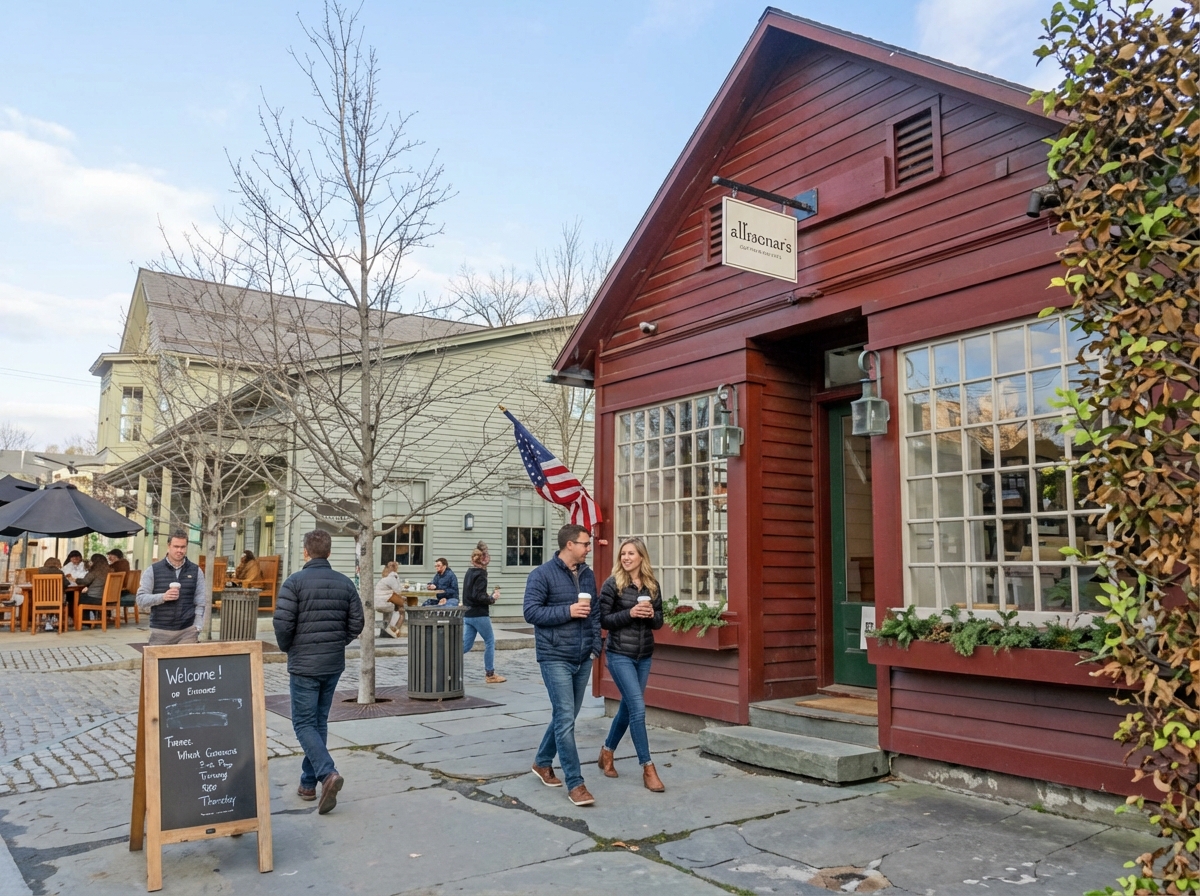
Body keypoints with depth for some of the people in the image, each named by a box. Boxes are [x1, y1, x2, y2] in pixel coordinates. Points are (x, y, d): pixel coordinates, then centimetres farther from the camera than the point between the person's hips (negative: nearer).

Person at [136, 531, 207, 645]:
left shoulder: (196, 571, 6)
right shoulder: (152, 571, 2)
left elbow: (201, 602, 5)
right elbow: (141, 599, -1)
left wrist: (196, 628, -4)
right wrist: (162, 597, -18)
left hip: (187, 631, 1)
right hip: (160, 631, -1)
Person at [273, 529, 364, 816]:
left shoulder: (295, 582, -11)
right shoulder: (345, 583, 3)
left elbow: (282, 623, -16)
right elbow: (356, 623, 3)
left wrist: (287, 648, 2)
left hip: (304, 664, -5)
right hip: (334, 664, 5)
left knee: (304, 723, 2)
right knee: (320, 721, 15)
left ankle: (327, 773, -17)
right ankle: (308, 783, 22)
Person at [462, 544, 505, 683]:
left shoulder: (469, 573, 12)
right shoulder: (480, 575, -15)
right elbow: (478, 596, -22)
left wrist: (489, 597, 13)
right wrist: (492, 598, -8)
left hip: (467, 614, 8)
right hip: (479, 615, -8)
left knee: (466, 644, 9)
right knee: (490, 642, 6)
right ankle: (490, 674, 12)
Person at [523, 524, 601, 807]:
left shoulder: (587, 575, 10)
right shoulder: (542, 574, -10)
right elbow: (531, 612, -14)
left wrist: (595, 645, 7)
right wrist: (567, 611, -20)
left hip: (582, 659, 7)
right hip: (555, 658, -7)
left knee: (565, 716, 16)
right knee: (565, 719, -8)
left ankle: (542, 762, 35)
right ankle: (575, 784, -1)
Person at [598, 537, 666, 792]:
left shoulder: (652, 585, 4)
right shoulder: (613, 584, -8)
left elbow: (658, 622, 10)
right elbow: (603, 620, -10)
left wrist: (651, 614, -12)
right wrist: (630, 613, -21)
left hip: (644, 656, 5)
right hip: (620, 655, -5)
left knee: (628, 707, 15)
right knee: (638, 708, -9)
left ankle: (607, 751, 37)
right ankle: (648, 768, -1)